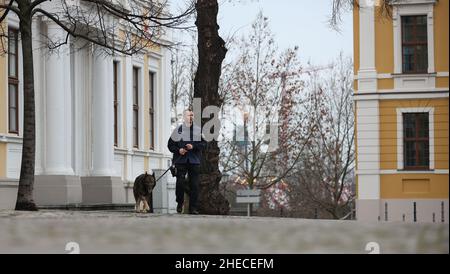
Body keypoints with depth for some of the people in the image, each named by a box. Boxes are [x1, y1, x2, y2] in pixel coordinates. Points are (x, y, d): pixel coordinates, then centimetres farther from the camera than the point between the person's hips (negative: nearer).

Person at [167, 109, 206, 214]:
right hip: (181, 160, -1)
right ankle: (180, 204, 14)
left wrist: (193, 146, -12)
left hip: (194, 161, 1)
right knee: (180, 183, -7)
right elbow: (170, 144, 8)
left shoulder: (198, 130, 9)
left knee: (194, 185, -1)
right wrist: (178, 150, -9)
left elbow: (204, 144, 3)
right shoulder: (178, 130, 7)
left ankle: (193, 208, 4)